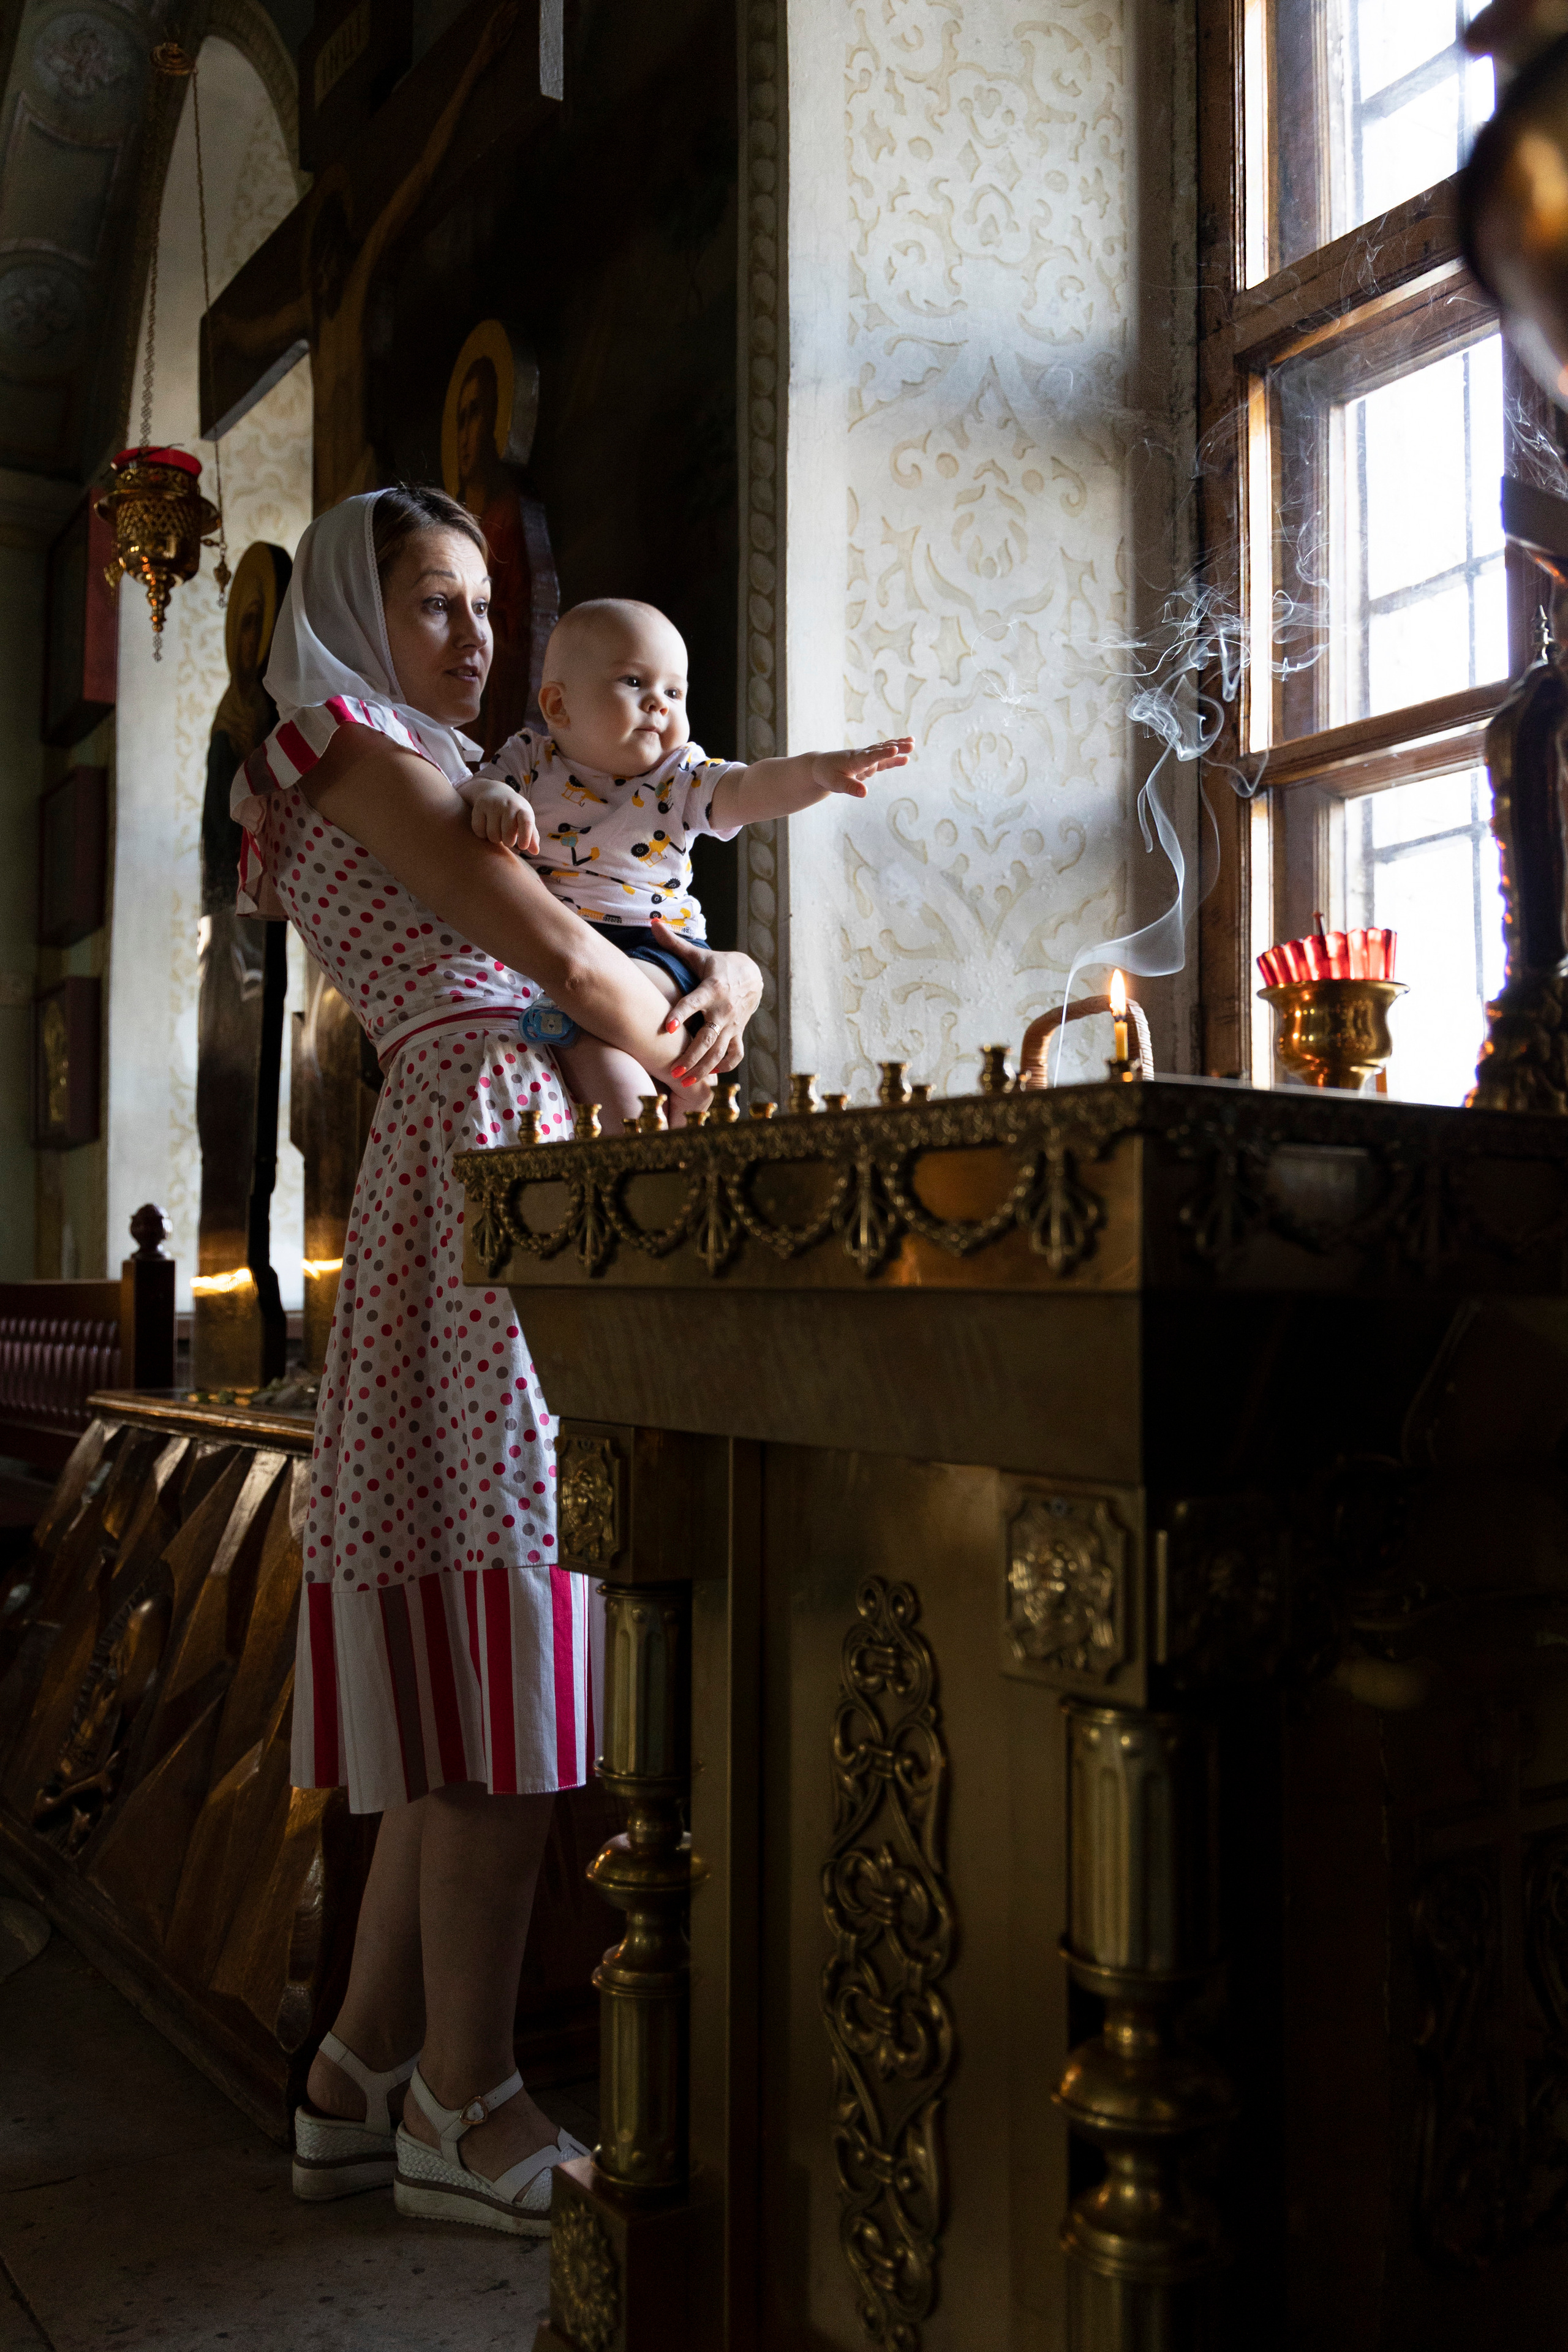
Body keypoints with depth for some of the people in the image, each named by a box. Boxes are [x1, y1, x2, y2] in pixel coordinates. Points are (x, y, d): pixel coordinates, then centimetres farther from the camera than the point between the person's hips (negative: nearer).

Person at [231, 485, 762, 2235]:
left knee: (470, 1660, 6)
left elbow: (630, 950, 27)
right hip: (488, 1148, -9)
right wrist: (694, 1068, 9)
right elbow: (558, 951, -6)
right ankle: (464, 2107, -3)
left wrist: (719, 979, 5)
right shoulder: (356, 748, 2)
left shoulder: (433, 773, 30)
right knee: (504, 1633, -10)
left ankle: (366, 2077, 13)